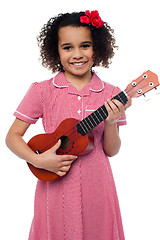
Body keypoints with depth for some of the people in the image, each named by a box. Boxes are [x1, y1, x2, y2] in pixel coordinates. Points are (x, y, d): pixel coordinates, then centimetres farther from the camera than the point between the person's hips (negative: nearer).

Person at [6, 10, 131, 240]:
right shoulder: (42, 91, -5)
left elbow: (111, 151, 1)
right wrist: (38, 161, -17)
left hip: (97, 189, 1)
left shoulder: (110, 95, -2)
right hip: (56, 189, -1)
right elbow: (12, 136, -2)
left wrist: (111, 123, -16)